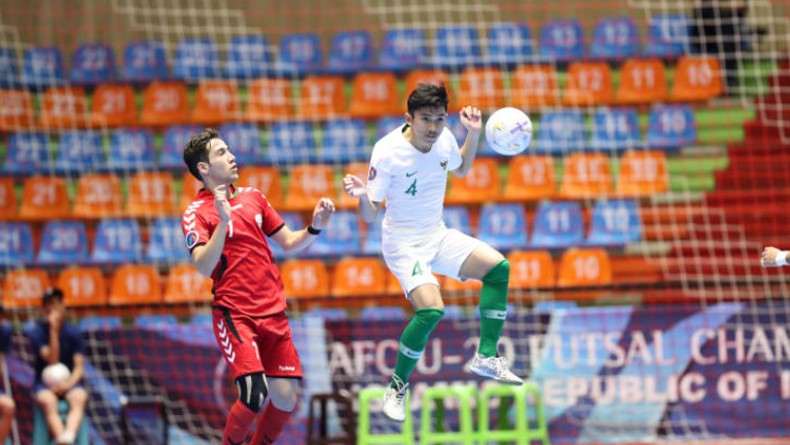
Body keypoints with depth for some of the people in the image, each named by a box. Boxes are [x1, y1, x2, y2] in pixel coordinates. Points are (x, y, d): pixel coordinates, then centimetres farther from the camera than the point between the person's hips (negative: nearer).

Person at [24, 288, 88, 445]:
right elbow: (52, 361, -14)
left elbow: (79, 367, -3)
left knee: (79, 398, -33)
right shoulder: (37, 331, -3)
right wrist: (53, 330, -20)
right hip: (44, 383, -1)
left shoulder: (73, 332, 3)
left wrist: (69, 383, -24)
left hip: (69, 382, 1)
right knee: (48, 402, -35)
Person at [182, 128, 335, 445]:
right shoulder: (197, 214, -5)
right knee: (255, 393, -21)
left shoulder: (252, 197, 13)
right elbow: (204, 267, -19)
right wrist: (223, 220, -28)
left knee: (285, 399, 1)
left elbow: (289, 242, 19)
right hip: (234, 314, -6)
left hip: (272, 312, 6)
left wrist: (315, 227, 0)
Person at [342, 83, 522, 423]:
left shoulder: (444, 139, -7)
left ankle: (486, 357, 0)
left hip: (437, 236, 6)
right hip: (403, 243, -6)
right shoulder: (387, 152, -24)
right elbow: (370, 214, -18)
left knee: (498, 267, -9)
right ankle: (397, 387, -6)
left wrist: (474, 134, 3)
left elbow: (461, 169, 18)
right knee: (431, 309, -26)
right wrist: (362, 196, -40)